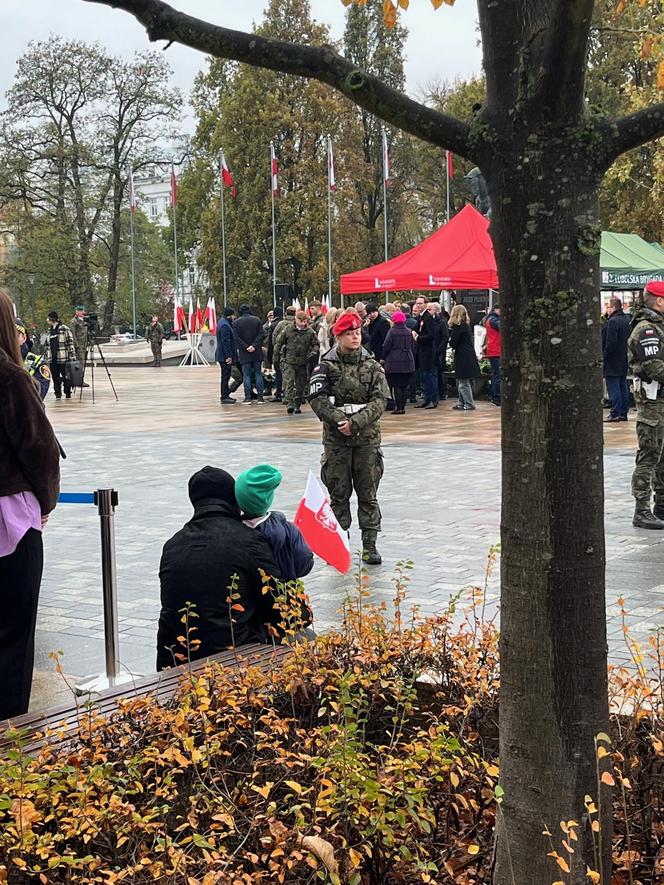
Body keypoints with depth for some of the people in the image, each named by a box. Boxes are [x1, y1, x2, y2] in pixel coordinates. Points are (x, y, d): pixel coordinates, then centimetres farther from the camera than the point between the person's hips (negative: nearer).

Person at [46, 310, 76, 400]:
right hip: (53, 359, 6)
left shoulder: (64, 329, -6)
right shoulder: (50, 331, 16)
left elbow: (70, 343, -7)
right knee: (55, 378, 7)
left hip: (63, 359, -6)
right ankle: (57, 394, 14)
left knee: (65, 377, 0)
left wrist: (72, 356, -12)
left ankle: (68, 394, 10)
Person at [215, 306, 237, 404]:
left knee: (226, 376, 16)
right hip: (225, 356, -11)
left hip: (222, 355, 11)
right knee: (225, 376, -6)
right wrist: (229, 356, -22)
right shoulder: (225, 325, -19)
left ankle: (225, 395, 22)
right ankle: (224, 397, -3)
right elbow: (226, 342, -23)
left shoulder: (222, 322, 15)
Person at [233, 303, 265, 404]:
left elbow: (237, 338, -8)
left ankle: (248, 397, -2)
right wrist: (254, 346, -11)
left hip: (244, 354, -1)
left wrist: (246, 347, -10)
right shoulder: (257, 320, 2)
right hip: (257, 352, 1)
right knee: (258, 373, 8)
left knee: (246, 375, 2)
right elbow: (261, 334, -6)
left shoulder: (236, 322, -1)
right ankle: (260, 396, 5)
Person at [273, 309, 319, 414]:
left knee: (301, 385, 8)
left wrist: (314, 352, -15)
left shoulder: (310, 332, 1)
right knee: (288, 382, -16)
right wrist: (276, 358, 8)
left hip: (302, 363, 2)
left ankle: (297, 405, 20)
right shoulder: (288, 329, 1)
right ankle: (289, 404, -23)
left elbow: (316, 345, 7)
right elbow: (279, 343, 8)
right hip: (288, 361, -2)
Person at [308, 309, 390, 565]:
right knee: (338, 492, 6)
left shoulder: (372, 366, 3)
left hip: (367, 437, 1)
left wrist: (355, 423, -17)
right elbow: (317, 398, -9)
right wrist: (339, 420, -20)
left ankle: (369, 544, 10)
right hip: (336, 438, -1)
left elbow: (380, 400, -6)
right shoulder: (326, 366, -1)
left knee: (368, 493, 4)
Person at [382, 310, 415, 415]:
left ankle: (398, 407, -4)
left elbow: (386, 347, -9)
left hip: (394, 362, -5)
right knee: (405, 385, 10)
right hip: (408, 363, 5)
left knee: (396, 386, -1)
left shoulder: (392, 331, -10)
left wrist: (384, 358, 6)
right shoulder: (409, 332, 4)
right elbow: (413, 346, 12)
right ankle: (402, 406, 10)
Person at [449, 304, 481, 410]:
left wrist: (450, 341, 6)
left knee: (463, 382, -4)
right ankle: (462, 403, 23)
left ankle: (469, 404, -3)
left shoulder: (457, 326, -13)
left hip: (463, 357, -9)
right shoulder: (466, 325, 13)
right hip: (469, 356, 9)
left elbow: (453, 343, -14)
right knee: (460, 382, 17)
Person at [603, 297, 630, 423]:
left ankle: (615, 413, -7)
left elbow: (610, 343, -22)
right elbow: (630, 339, 19)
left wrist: (604, 358, -15)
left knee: (613, 387, -6)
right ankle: (624, 412, 15)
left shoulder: (613, 322, -18)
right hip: (624, 361, 9)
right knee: (623, 387, 12)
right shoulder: (627, 319, 11)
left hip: (613, 361, -9)